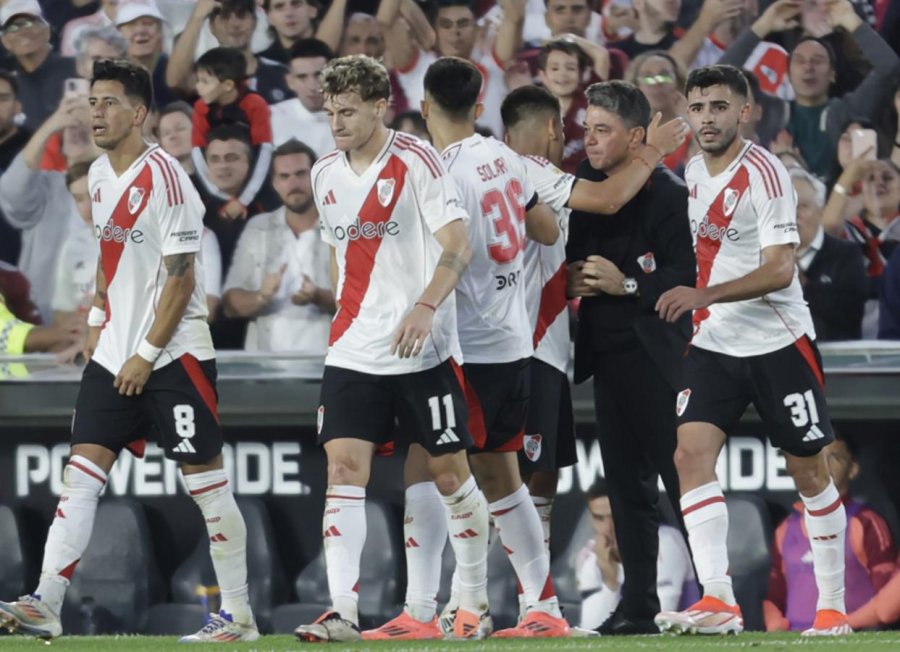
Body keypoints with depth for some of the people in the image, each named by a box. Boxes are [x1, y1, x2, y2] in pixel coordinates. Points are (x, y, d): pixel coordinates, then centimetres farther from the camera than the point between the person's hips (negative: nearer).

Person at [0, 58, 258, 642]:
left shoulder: (164, 178, -15)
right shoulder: (99, 175, 10)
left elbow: (180, 277, -16)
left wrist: (147, 354, -15)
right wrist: (100, 320, 15)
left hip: (173, 353, -8)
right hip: (115, 352, 8)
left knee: (205, 478, -1)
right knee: (82, 469, -3)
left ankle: (238, 615, 7)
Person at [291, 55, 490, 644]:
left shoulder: (416, 161, -9)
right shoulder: (326, 174, 9)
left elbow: (458, 246, -15)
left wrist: (426, 306, -29)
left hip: (423, 349, -4)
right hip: (353, 352, 4)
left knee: (449, 472, 4)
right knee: (343, 469, -10)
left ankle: (475, 600, 21)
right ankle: (343, 612, -16)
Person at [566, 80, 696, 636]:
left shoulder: (667, 194, -11)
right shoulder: (586, 188, 10)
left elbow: (688, 277, -18)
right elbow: (575, 257, 21)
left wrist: (627, 284, -24)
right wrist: (571, 279, 0)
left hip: (656, 355, -7)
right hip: (607, 354, 7)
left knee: (682, 476, -5)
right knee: (627, 485, 9)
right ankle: (639, 605, 13)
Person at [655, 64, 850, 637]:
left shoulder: (763, 173, -16)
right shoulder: (695, 171, 5)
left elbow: (780, 270, -24)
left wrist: (706, 295, -33)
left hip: (779, 342, -5)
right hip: (714, 344, 6)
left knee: (810, 471, 4)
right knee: (691, 453, -14)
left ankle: (833, 607, 17)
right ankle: (718, 602, -20)